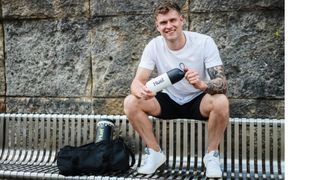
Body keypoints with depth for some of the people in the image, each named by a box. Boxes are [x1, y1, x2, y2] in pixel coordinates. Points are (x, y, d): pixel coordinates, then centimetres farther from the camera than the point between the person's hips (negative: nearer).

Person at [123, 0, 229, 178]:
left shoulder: (204, 42, -20)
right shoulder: (153, 46, -13)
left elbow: (222, 83, -26)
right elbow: (137, 81, -18)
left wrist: (202, 85, -50)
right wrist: (140, 90, -45)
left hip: (197, 101, -2)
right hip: (169, 101, 2)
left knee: (221, 102, -35)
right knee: (130, 103, -22)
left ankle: (212, 155, -11)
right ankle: (155, 153, -3)